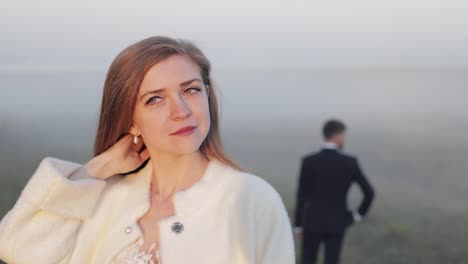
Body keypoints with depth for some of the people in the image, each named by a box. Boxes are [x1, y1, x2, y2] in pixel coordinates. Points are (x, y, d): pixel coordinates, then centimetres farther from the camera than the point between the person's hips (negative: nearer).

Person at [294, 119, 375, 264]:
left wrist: (298, 226, 3)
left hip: (312, 222, 0)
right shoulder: (350, 162, -8)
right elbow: (369, 192, -9)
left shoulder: (308, 161, -9)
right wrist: (359, 214, 8)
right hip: (336, 224, 0)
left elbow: (301, 196, -7)